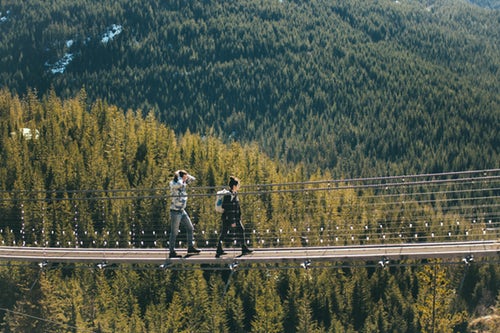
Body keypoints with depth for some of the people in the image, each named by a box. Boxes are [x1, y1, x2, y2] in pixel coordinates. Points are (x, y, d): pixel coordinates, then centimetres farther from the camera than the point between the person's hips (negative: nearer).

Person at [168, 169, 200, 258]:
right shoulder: (173, 184, -16)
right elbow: (179, 184, -38)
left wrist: (186, 175, 1)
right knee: (174, 232, -3)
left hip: (182, 211, 9)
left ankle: (190, 247, 23)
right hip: (175, 211, -8)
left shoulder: (183, 183, 7)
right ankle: (172, 252, 2)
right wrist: (178, 176, -20)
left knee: (190, 228, 13)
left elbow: (193, 179, 16)